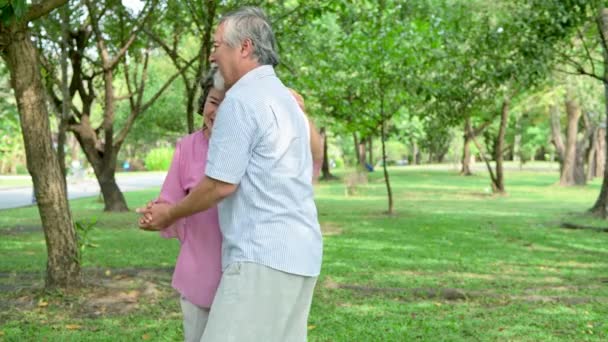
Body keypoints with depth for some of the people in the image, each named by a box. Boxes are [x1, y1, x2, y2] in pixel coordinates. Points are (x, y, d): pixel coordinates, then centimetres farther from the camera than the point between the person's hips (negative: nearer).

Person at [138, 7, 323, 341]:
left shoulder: (241, 100, -11)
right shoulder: (285, 98, 19)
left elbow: (220, 185, -12)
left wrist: (170, 215, 3)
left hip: (263, 257, -10)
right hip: (296, 253, 10)